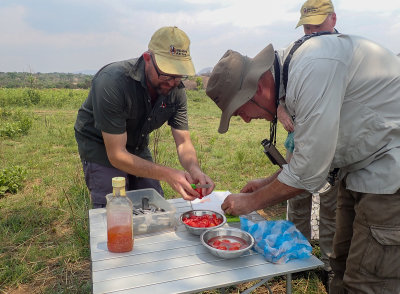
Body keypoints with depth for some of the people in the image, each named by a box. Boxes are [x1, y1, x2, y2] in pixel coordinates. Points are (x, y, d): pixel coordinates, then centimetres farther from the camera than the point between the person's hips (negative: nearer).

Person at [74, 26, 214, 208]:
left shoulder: (176, 90, -15)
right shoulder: (113, 82, -33)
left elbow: (183, 143, -13)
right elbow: (117, 155, -32)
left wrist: (194, 169, -35)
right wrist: (167, 174, -41)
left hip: (137, 146, 5)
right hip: (100, 145, -5)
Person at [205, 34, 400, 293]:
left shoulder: (314, 67, -27)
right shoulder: (294, 69, 4)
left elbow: (308, 174, -24)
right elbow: (313, 151, 14)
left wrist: (251, 201, -10)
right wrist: (269, 183, 9)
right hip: (363, 165, 9)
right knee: (343, 267, 16)